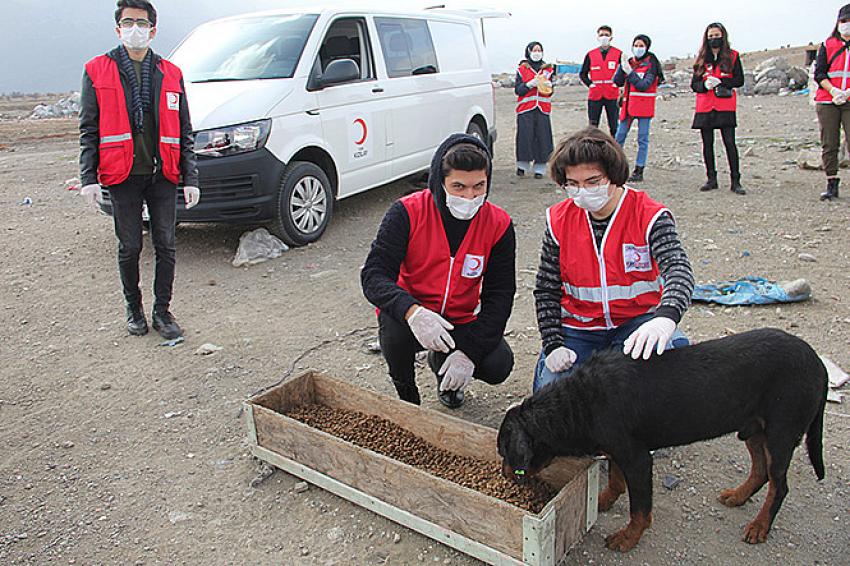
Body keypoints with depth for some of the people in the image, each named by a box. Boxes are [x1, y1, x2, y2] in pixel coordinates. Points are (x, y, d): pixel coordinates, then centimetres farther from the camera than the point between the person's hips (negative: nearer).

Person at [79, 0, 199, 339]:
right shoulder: (97, 71, 5)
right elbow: (88, 130, 3)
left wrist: (190, 179, 3)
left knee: (166, 247, 3)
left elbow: (184, 133, 9)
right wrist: (88, 178, -6)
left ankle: (162, 311, 16)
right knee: (129, 248, 7)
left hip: (163, 176, 1)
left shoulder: (170, 74, 10)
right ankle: (133, 309, 25)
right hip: (123, 177, -1)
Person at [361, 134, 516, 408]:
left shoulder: (498, 224, -11)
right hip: (410, 317, -2)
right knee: (393, 328, -34)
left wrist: (469, 352, -20)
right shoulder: (407, 212, -18)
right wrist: (413, 312, -44)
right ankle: (405, 392, 0)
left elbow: (499, 294, -8)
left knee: (498, 366, -20)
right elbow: (373, 276, -23)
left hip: (461, 321, 2)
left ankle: (441, 365, 16)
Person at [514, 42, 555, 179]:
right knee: (525, 136, -8)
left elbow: (550, 92, 14)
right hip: (525, 108, -2)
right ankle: (522, 165, 8)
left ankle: (539, 168, 3)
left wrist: (548, 86, -8)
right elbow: (518, 90, 1)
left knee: (542, 137, -3)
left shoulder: (548, 69, 15)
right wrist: (530, 84, -13)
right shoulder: (522, 70, 7)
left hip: (543, 109, 2)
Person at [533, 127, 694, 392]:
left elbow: (679, 270, -27)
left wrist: (665, 317, -50)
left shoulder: (650, 216, -12)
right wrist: (553, 345, -11)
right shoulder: (559, 219, -4)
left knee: (672, 349, -33)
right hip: (579, 327, 2)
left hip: (637, 321, -2)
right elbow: (546, 289, 0)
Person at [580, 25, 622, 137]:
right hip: (594, 95, 1)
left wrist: (617, 83, -3)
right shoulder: (590, 54, 7)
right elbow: (582, 74, 13)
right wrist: (590, 84, 0)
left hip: (612, 95, -1)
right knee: (592, 127, 5)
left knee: (614, 126, 3)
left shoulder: (618, 54, 3)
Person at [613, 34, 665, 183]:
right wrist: (623, 67, -15)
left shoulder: (651, 65, -5)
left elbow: (643, 86, -18)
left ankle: (639, 171, 3)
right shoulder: (629, 62, 9)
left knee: (642, 139, 0)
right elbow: (617, 82, -1)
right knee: (619, 137, 7)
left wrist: (629, 72, -22)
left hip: (644, 106, -5)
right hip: (628, 104, 5)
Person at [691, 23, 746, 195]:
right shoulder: (702, 58, 11)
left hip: (725, 106, -3)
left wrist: (720, 82, -14)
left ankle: (735, 181, -5)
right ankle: (711, 179, 15)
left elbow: (739, 80, 0)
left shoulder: (732, 56, 5)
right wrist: (705, 85, -12)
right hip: (705, 106, 3)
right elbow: (694, 84, 9)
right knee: (707, 143, 4)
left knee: (730, 142, -9)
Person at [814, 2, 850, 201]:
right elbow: (819, 74, 4)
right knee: (829, 145, 2)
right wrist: (834, 91, -12)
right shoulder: (827, 46, 13)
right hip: (827, 102, 2)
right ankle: (831, 184, 9)